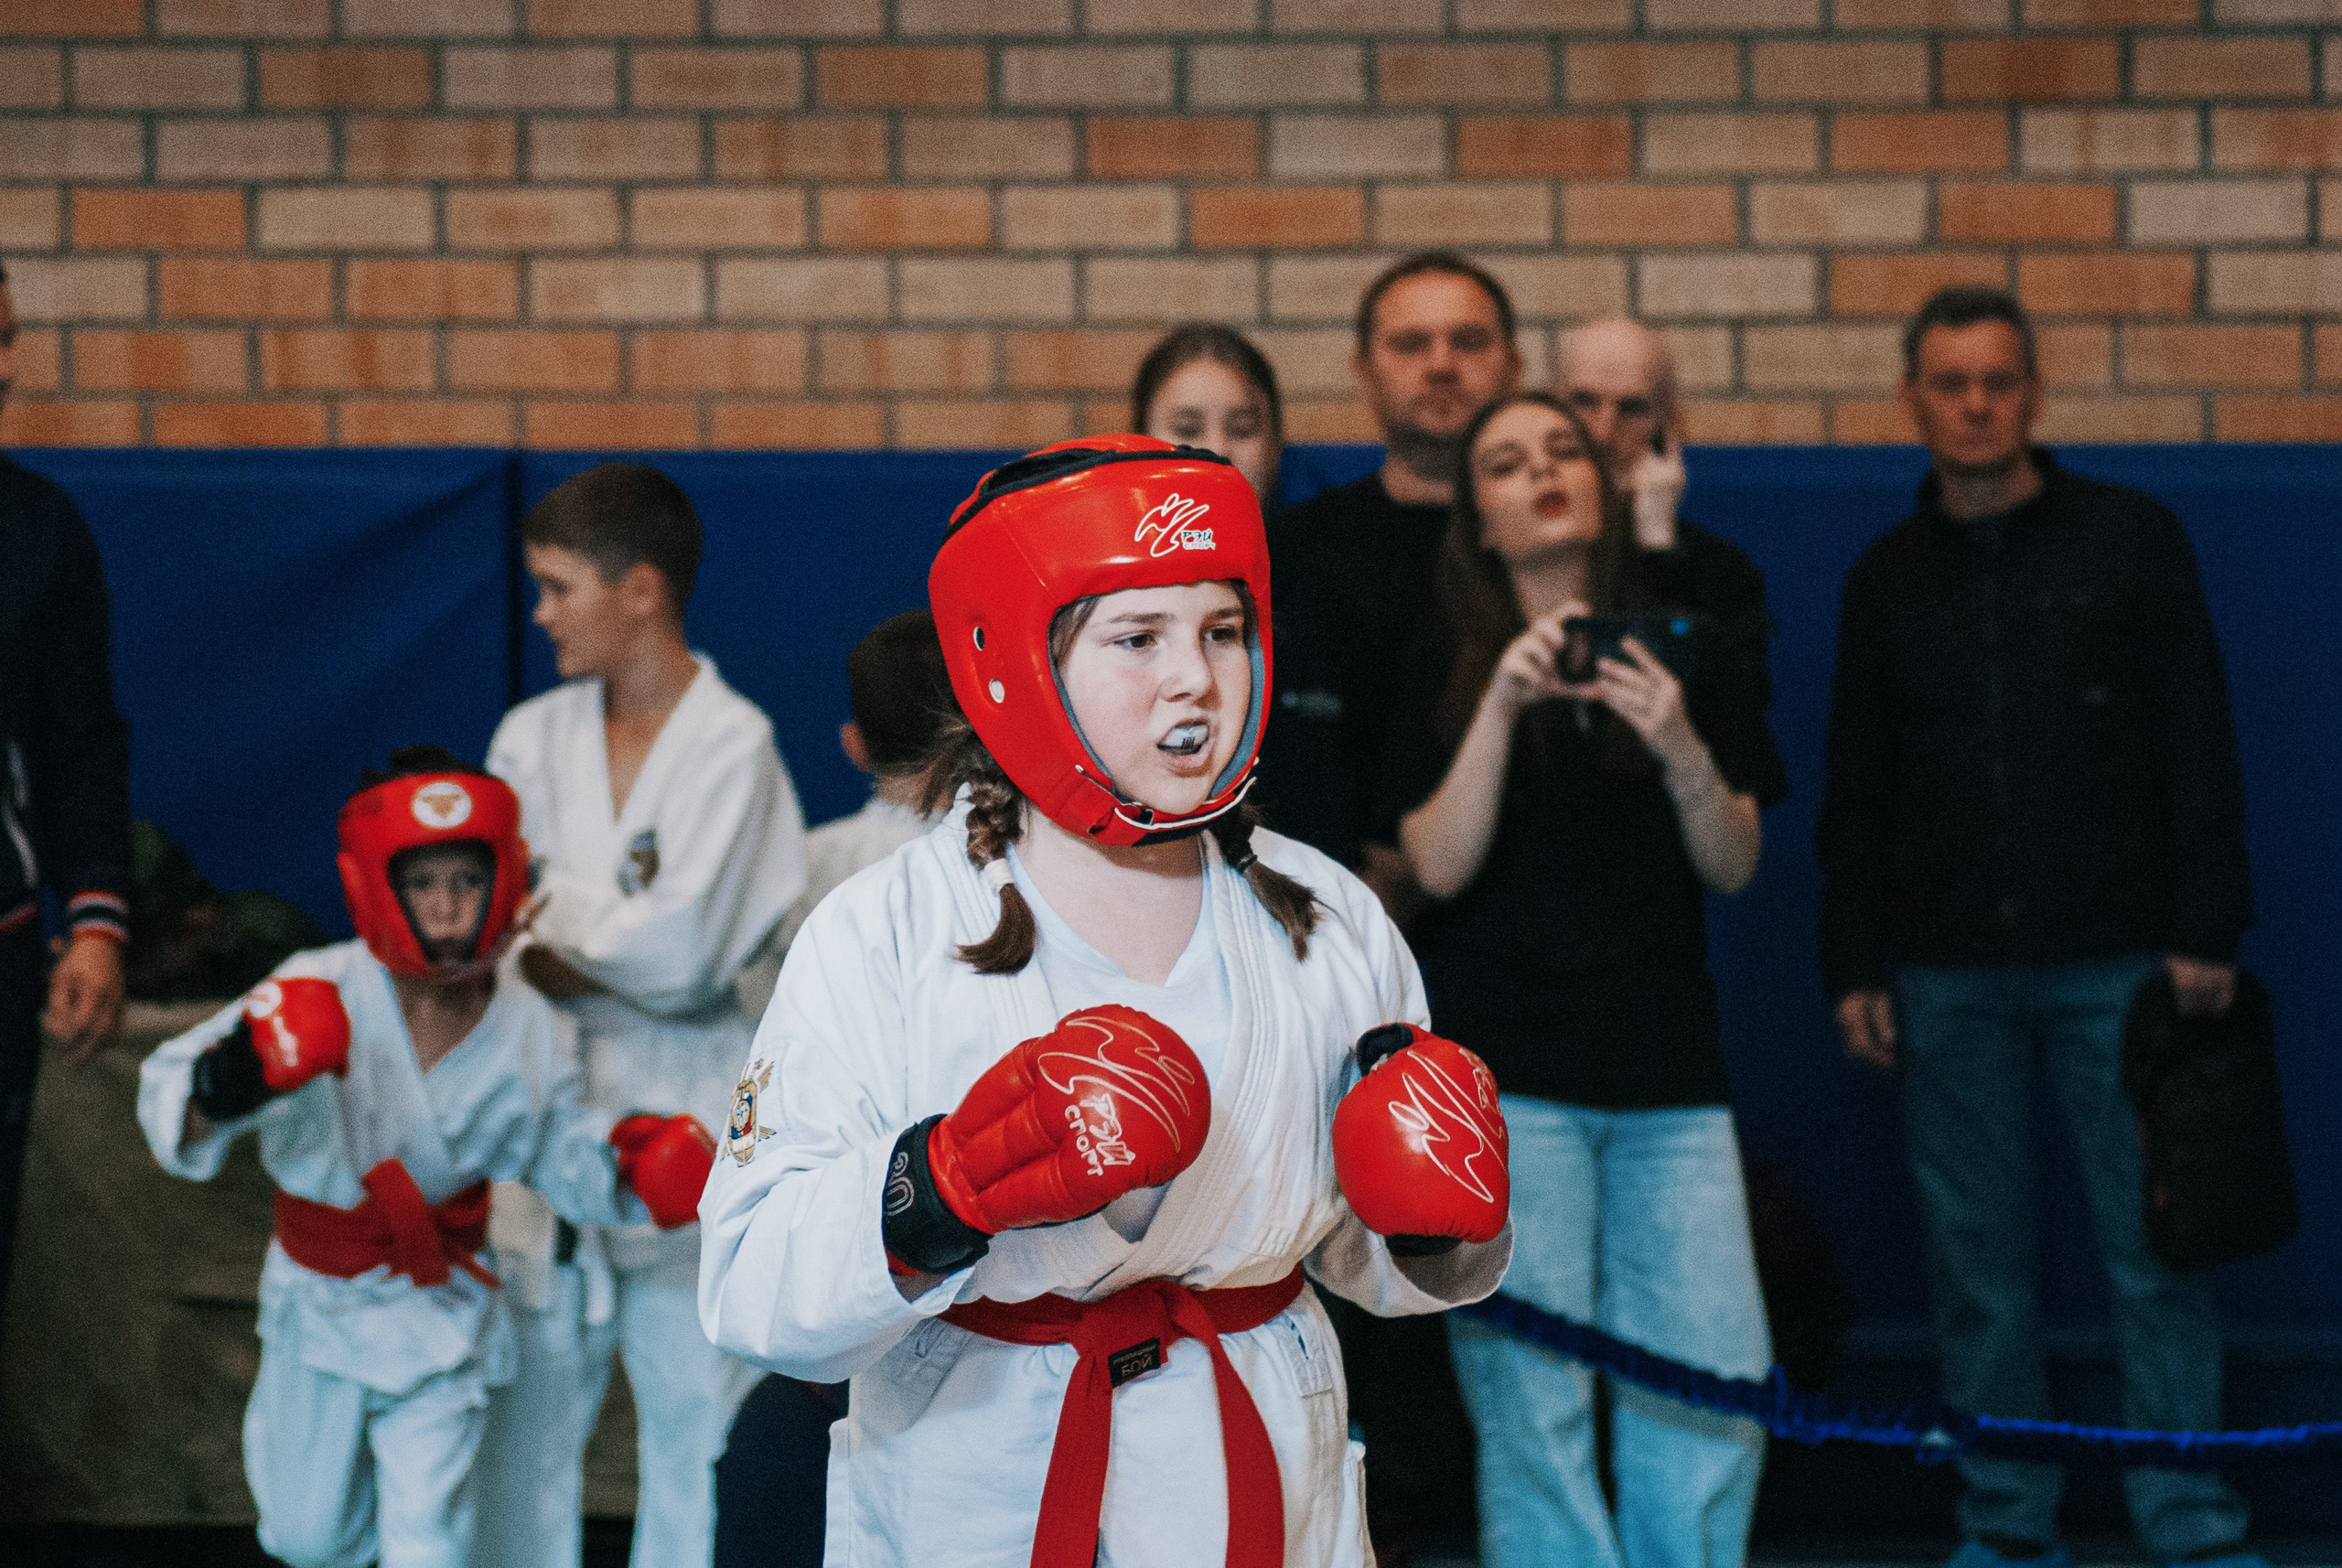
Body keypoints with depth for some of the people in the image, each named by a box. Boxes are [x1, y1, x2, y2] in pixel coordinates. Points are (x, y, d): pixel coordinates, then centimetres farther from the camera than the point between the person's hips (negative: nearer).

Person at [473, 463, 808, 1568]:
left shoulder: (732, 743, -6)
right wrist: (618, 957, -10)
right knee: (526, 1406, 4)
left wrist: (552, 918, -2)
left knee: (695, 1411, 1)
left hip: (687, 1113, -4)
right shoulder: (533, 738, 8)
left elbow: (683, 953, -12)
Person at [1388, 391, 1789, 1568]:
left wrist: (1683, 752, -13)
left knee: (1716, 1388, -5)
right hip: (1502, 1073, -2)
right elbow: (1439, 863, -6)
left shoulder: (1686, 653, 11)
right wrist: (1503, 704, -16)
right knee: (1531, 1403, -5)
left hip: (1666, 1070, 2)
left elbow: (1735, 867, 5)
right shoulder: (1449, 671, 6)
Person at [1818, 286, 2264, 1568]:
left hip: (2114, 965, -2)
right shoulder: (1887, 577, 11)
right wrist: (1853, 968, 7)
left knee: (2153, 1249, -3)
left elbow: (2198, 745, 1)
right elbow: (1855, 796, 14)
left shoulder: (2129, 538, 4)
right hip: (1945, 978, 3)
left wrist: (2206, 928, -6)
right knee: (1975, 1262, 5)